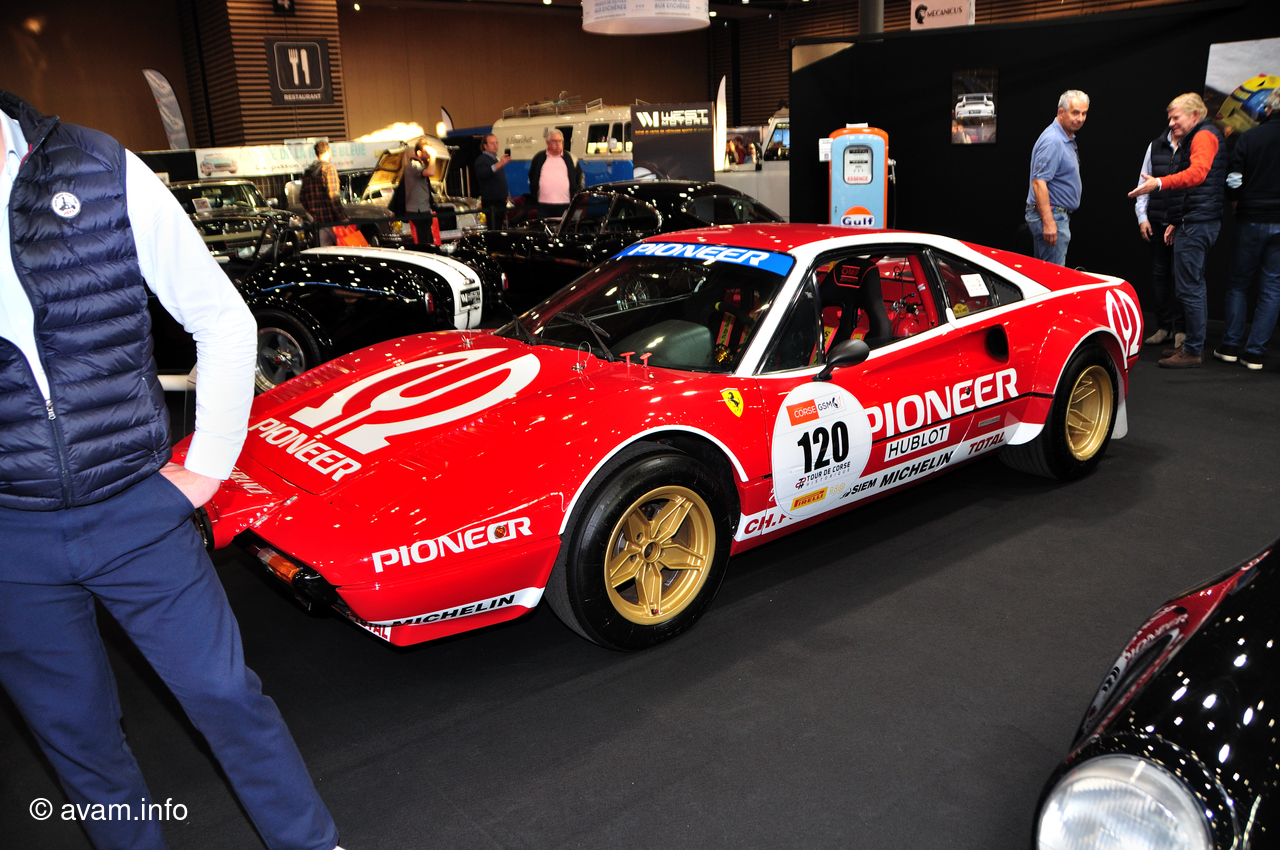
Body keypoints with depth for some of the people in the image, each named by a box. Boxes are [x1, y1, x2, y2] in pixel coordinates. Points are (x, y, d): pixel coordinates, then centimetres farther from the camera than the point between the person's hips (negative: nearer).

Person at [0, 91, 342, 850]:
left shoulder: (104, 172, -7)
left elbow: (223, 319, -2)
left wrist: (208, 465, -3)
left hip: (138, 510, -1)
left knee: (223, 690, 9)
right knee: (74, 729, 17)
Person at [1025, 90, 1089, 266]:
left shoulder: (1068, 139, 16)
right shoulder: (1053, 141, -18)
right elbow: (1038, 183, -25)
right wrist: (1048, 222, -30)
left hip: (1059, 215, 11)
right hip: (1051, 216, -11)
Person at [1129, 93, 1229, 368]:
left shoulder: (1204, 136, -10)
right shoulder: (1193, 139, 25)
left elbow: (1198, 172, -29)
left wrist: (1160, 183, -42)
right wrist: (1176, 222, 27)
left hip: (1197, 224, -11)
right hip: (1192, 222, 11)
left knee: (1188, 288, -10)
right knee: (1192, 285, 15)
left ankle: (1193, 351, -6)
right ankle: (1192, 343, 23)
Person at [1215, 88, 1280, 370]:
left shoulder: (1251, 137, -4)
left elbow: (1232, 178, -6)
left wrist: (1238, 204, 11)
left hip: (1252, 220, 0)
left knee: (1238, 283, 12)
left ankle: (1230, 346, 10)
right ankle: (1255, 352, 4)